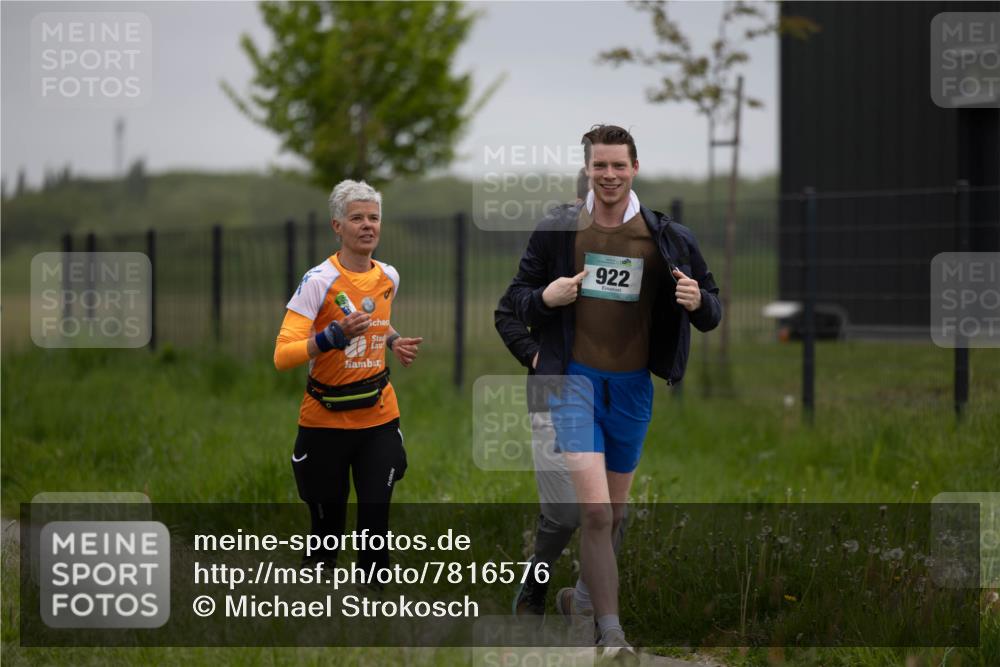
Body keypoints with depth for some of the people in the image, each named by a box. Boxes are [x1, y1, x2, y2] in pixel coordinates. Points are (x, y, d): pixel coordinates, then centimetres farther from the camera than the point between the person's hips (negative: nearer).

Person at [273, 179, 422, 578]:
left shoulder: (389, 277, 4)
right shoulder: (319, 281, -14)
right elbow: (283, 356, -22)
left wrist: (394, 342, 8)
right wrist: (334, 336, -34)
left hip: (379, 417, 4)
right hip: (325, 421, -4)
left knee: (375, 523, -6)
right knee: (327, 528, 7)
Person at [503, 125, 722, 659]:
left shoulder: (669, 239, 2)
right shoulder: (556, 230, 0)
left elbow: (711, 312, 7)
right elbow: (516, 298, 8)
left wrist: (699, 303, -17)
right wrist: (545, 298, -14)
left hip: (633, 386, 3)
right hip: (574, 378, -3)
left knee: (613, 515, 14)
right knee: (595, 511, -17)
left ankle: (584, 595, 38)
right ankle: (611, 631, -17)